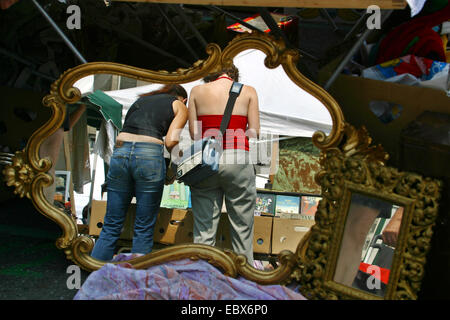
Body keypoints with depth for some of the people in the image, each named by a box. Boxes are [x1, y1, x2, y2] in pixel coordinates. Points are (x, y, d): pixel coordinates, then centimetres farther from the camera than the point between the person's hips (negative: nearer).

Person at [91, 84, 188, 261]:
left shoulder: (142, 99, 29)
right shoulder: (180, 106, 16)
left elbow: (127, 128, 19)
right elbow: (170, 141, 2)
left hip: (120, 152, 4)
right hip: (149, 155, -4)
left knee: (111, 226, 10)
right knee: (144, 229, 5)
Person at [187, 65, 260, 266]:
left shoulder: (197, 91, 9)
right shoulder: (248, 91, 7)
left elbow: (193, 133, 5)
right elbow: (254, 132, 2)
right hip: (237, 161, -1)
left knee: (203, 228, 5)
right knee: (242, 226, 7)